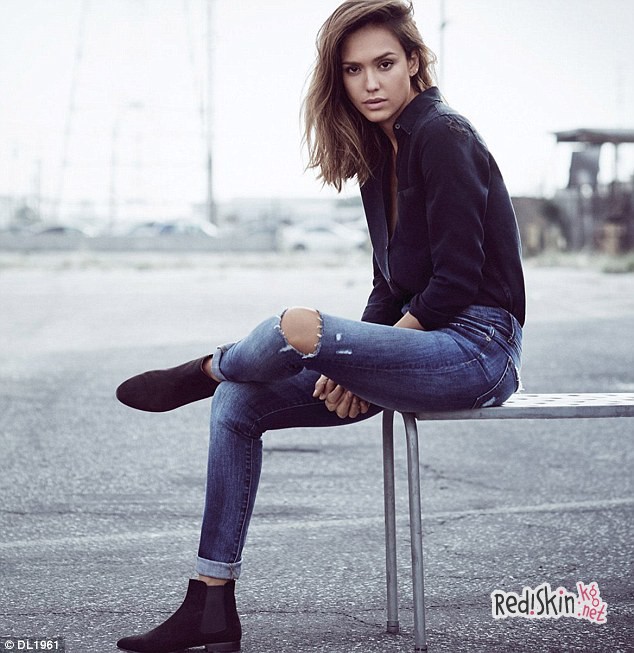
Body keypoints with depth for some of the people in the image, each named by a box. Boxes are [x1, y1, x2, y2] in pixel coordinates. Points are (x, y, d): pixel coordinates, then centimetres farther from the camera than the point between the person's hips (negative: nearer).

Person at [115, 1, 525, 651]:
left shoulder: (443, 136, -12)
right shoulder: (380, 152, 14)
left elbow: (457, 278, -18)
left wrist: (356, 361, -12)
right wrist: (352, 365, -1)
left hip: (475, 346, -9)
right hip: (423, 345, 9)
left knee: (296, 329, -30)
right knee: (238, 404, 2)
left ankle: (202, 372, 6)